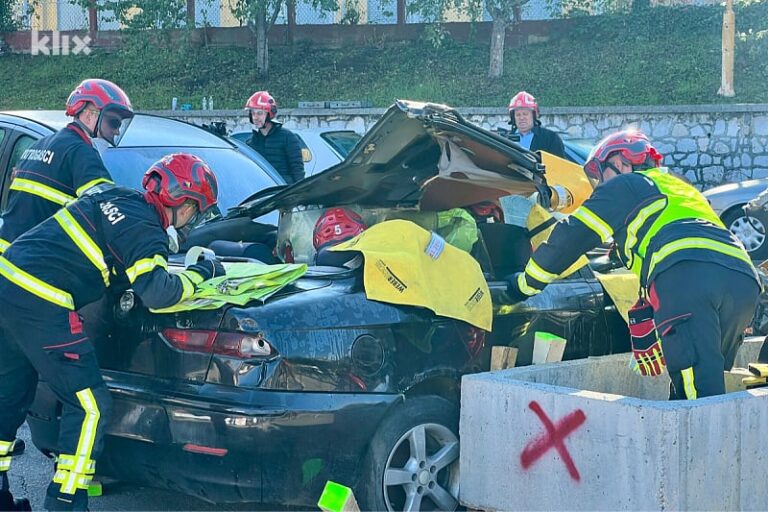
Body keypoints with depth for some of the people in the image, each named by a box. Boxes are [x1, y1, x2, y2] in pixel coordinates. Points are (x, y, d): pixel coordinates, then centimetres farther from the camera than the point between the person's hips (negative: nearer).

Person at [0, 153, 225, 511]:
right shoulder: (145, 230, -9)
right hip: (40, 306, -9)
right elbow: (156, 293, -20)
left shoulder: (114, 197, 16)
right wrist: (201, 273, -4)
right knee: (90, 405, 0)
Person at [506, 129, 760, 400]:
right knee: (710, 381, 10)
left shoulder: (624, 185, 20)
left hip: (686, 275, -7)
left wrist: (525, 284, 25)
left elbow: (572, 237, 16)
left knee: (696, 387, -17)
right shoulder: (682, 189, 42)